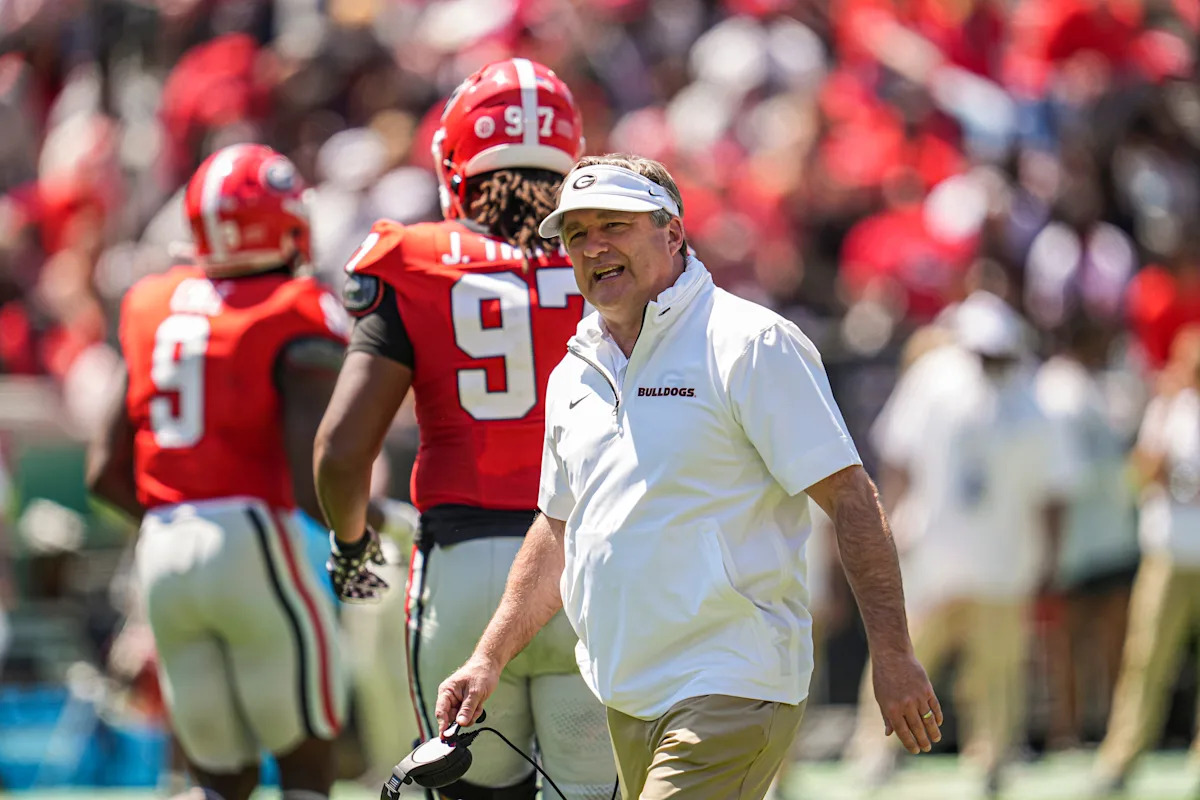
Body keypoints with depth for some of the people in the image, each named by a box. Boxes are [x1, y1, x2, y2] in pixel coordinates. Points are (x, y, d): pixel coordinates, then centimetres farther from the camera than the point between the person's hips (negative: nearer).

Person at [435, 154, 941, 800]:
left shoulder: (751, 346, -8)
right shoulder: (575, 376, 14)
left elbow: (849, 499, -11)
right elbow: (559, 531, 26)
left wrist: (892, 657, -16)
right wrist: (489, 659, 18)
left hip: (731, 693, -8)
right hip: (626, 696, 8)